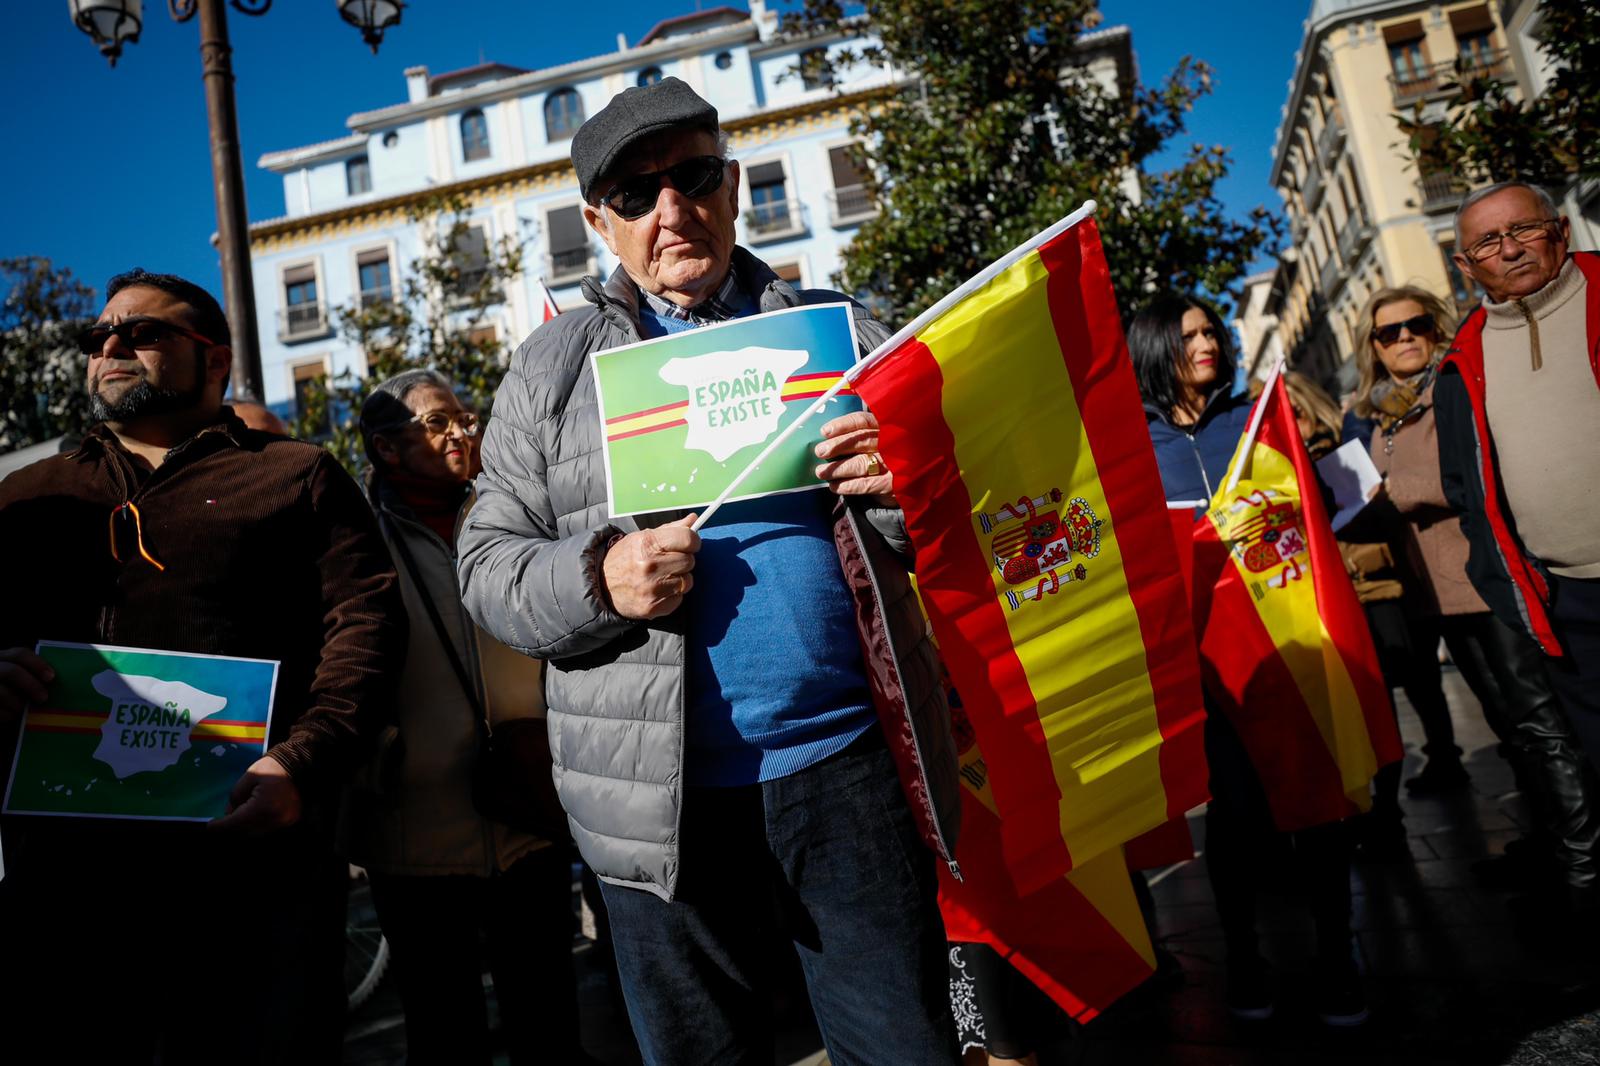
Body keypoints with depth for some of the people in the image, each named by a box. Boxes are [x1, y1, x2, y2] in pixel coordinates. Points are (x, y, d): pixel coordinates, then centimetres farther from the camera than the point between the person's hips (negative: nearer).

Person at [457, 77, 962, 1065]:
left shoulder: (839, 332, 9)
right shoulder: (554, 362, 8)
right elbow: (489, 564, 6)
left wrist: (908, 486, -13)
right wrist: (596, 579, -14)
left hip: (848, 760, 0)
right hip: (665, 794, 1)